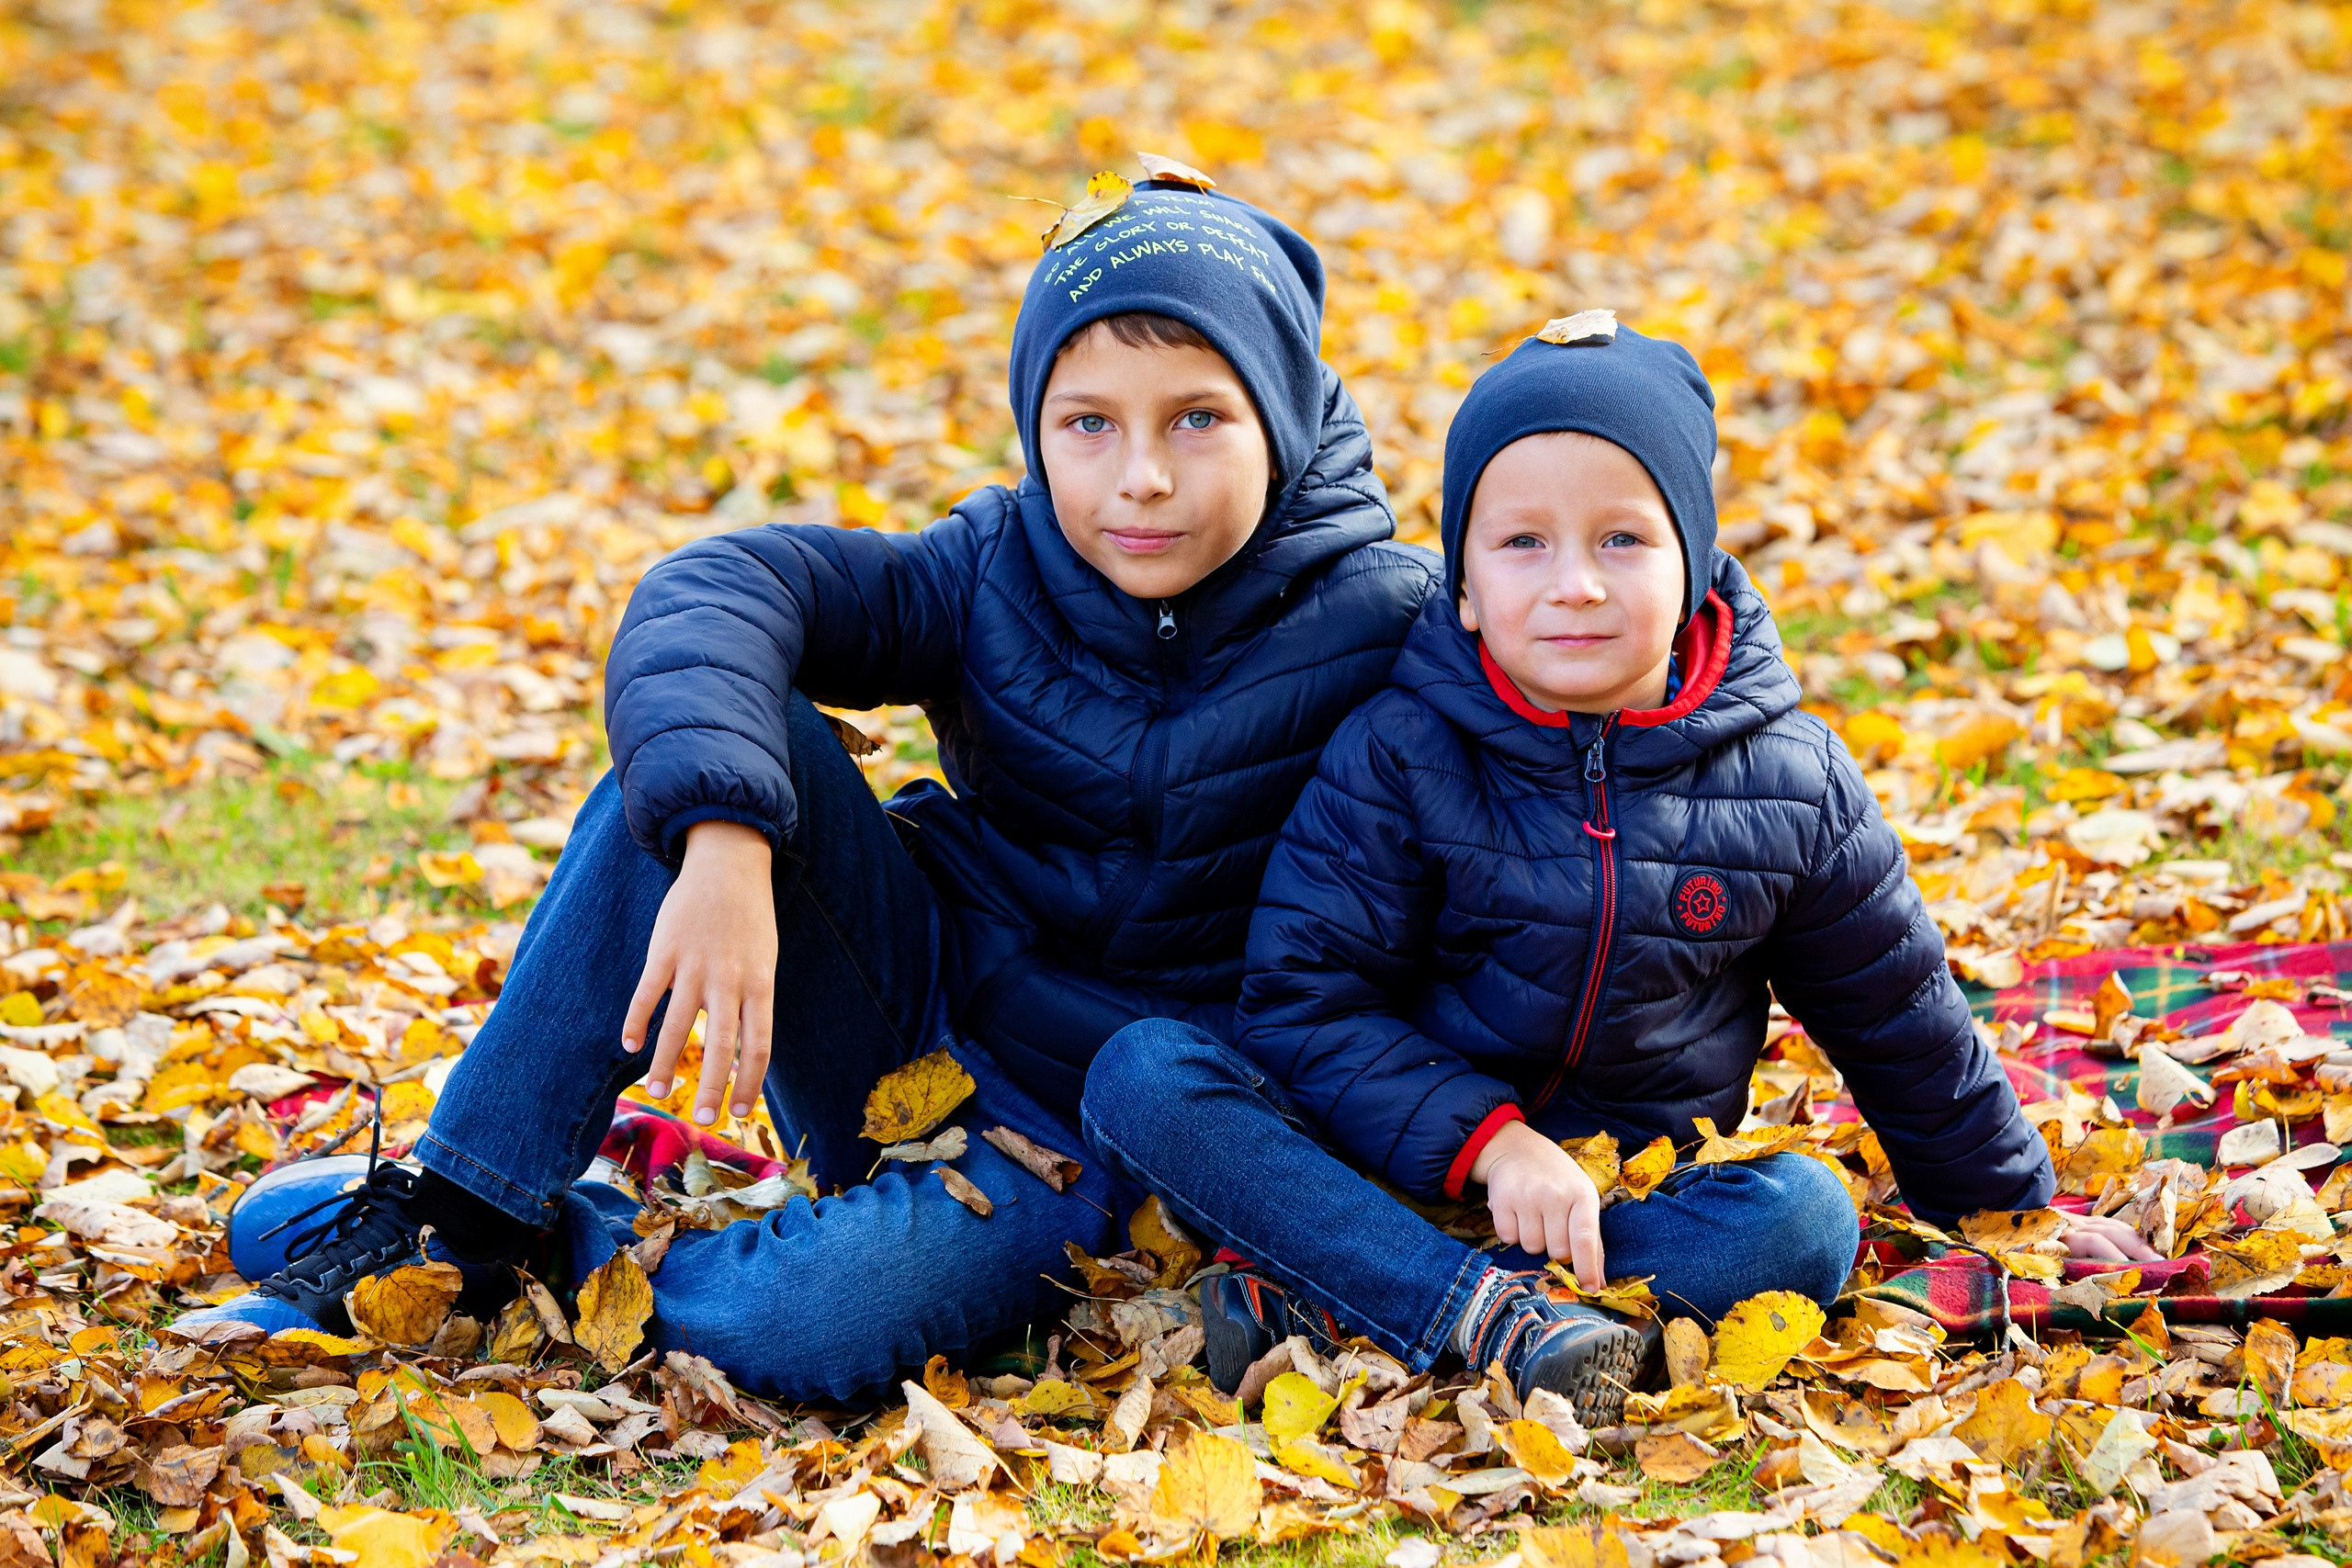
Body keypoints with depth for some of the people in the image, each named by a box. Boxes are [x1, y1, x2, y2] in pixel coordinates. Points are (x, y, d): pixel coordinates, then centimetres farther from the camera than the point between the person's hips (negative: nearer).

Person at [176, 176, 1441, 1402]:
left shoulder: (1382, 627, -11)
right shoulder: (994, 573, -6)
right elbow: (709, 593, -20)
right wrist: (721, 839, -39)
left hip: (1088, 1127, -3)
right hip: (918, 999, 3)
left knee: (791, 1326, -34)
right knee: (709, 738, -23)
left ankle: (547, 1241, -2)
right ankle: (459, 1204, -18)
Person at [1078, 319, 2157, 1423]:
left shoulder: (1788, 784, -1)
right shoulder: (1398, 754, -8)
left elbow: (1900, 1021, 12)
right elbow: (1304, 1001, -11)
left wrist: (2016, 1212, 21)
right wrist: (1489, 1138, -24)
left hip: (1648, 1197, 2)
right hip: (1402, 1181, -1)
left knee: (1806, 1217, -31)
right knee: (1143, 1070, -24)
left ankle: (1325, 1307, -32)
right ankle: (1493, 1316, -39)